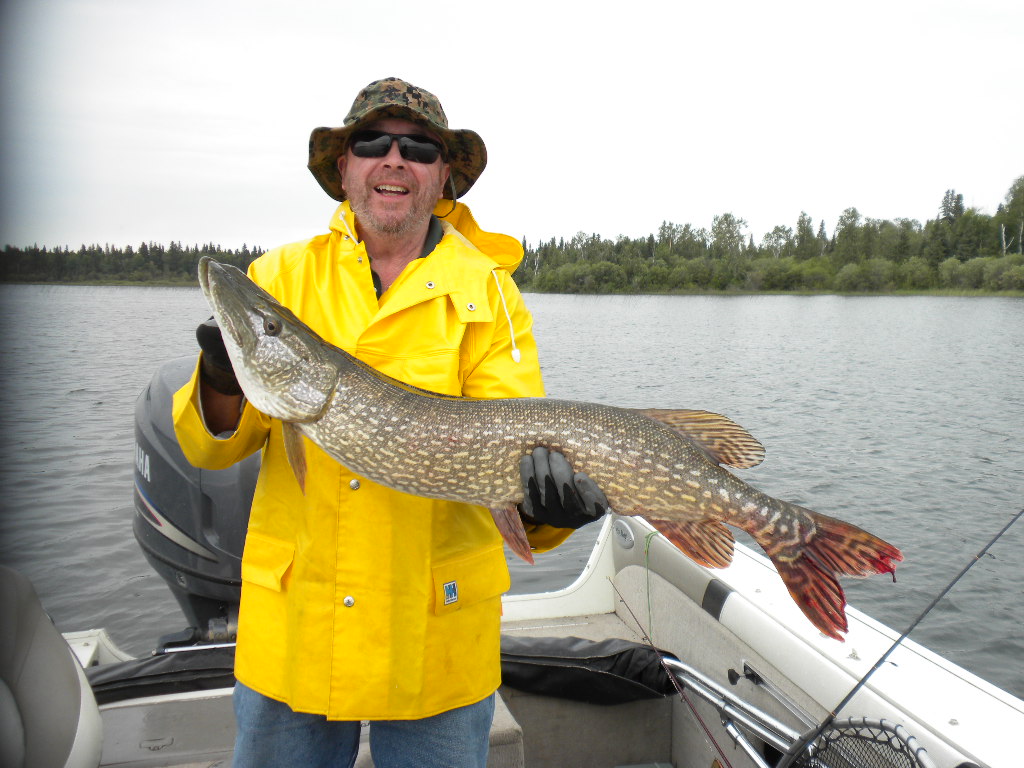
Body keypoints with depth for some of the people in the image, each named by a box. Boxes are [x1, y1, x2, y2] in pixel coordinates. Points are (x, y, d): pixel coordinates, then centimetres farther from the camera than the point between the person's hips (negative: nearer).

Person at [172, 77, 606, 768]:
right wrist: (225, 387, -23)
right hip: (291, 621, 2)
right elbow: (210, 448, -1)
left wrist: (539, 494, -31)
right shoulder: (283, 276, 2)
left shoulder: (489, 293, -1)